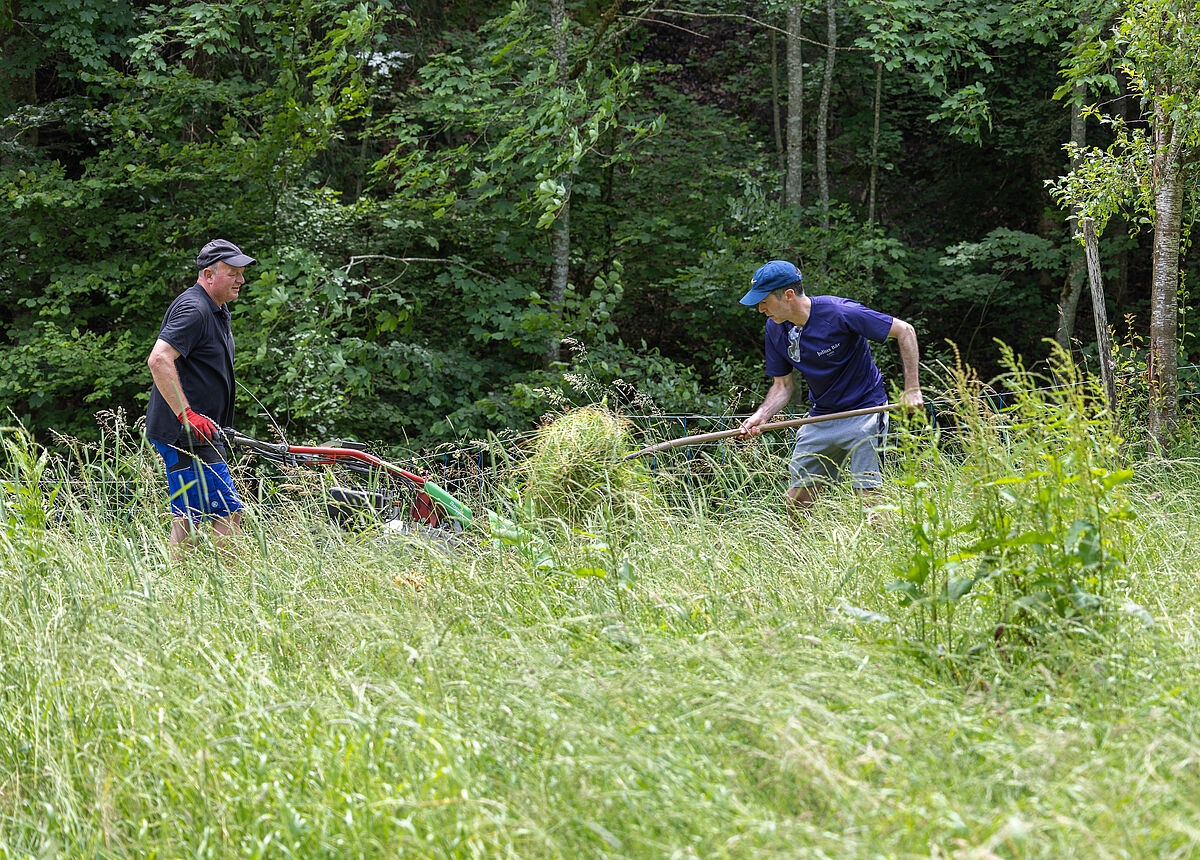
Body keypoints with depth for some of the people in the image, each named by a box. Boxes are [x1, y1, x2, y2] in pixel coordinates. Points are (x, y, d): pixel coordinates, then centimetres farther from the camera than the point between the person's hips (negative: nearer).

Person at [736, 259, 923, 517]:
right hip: (821, 416, 6)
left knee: (869, 494, -16)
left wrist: (911, 389, -17)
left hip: (863, 410, -6)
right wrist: (761, 417, -10)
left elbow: (904, 331, -14)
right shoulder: (775, 329, -3)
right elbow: (783, 384, 8)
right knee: (796, 500, 3)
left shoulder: (839, 312, -21)